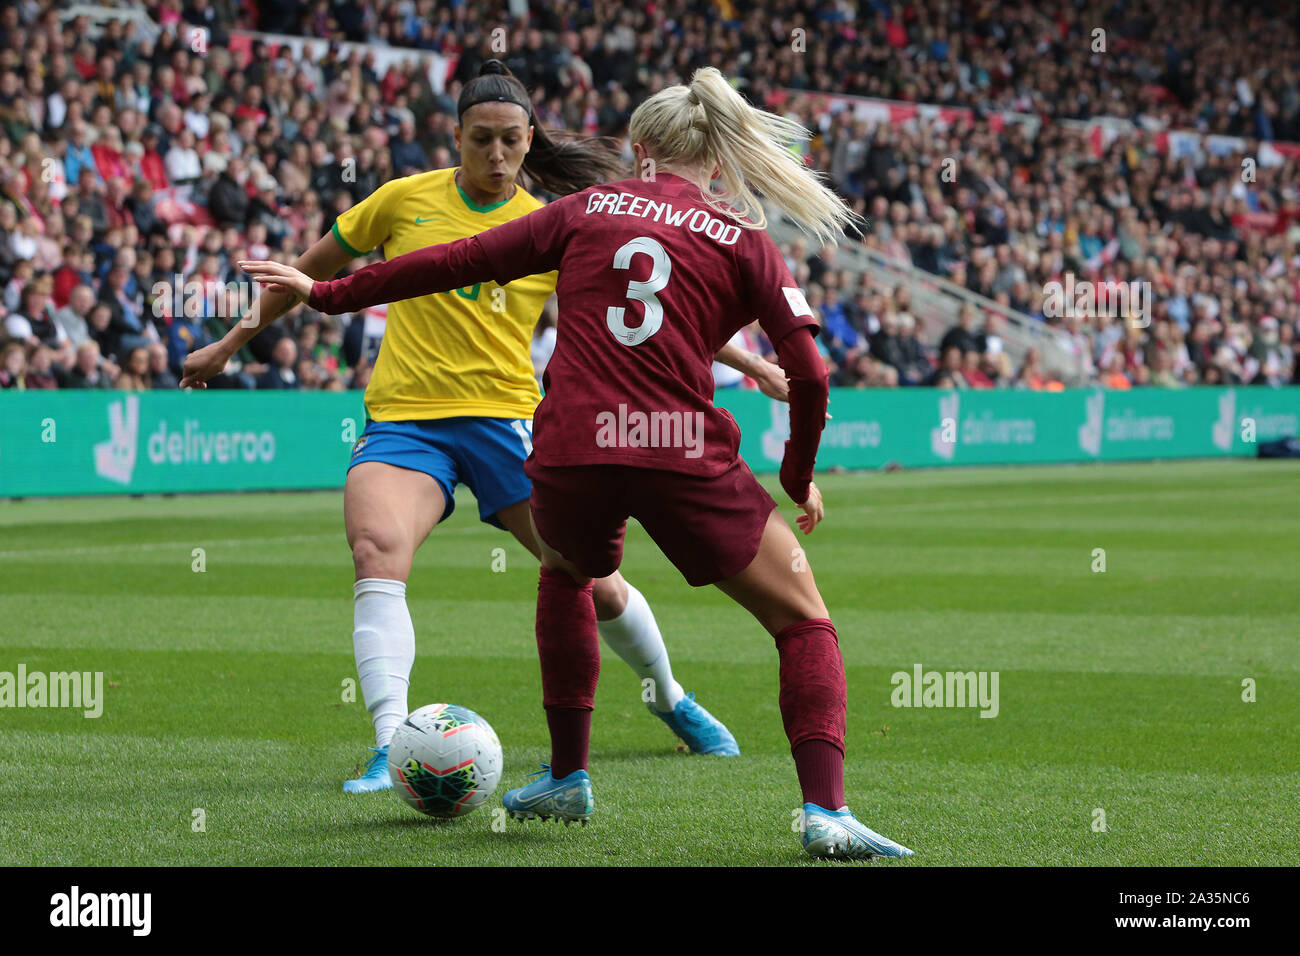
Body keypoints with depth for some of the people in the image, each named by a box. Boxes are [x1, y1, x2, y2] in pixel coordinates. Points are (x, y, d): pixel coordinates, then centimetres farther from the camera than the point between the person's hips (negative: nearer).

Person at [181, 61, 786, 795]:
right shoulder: (406, 201, 4)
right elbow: (315, 269, 17)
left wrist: (750, 363, 6)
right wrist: (232, 344, 23)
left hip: (504, 417, 1)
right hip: (403, 421, -1)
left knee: (593, 580, 4)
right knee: (377, 550, -29)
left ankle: (673, 701, 34)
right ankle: (392, 748, -33)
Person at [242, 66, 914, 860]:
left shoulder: (585, 211, 13)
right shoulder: (742, 239, 8)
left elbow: (457, 262, 13)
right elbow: (809, 375, 0)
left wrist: (327, 294, 22)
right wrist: (800, 477, 17)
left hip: (573, 453, 2)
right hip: (684, 457, -2)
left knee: (566, 572, 36)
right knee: (803, 621, 11)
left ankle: (568, 778, 35)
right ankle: (825, 812, -8)